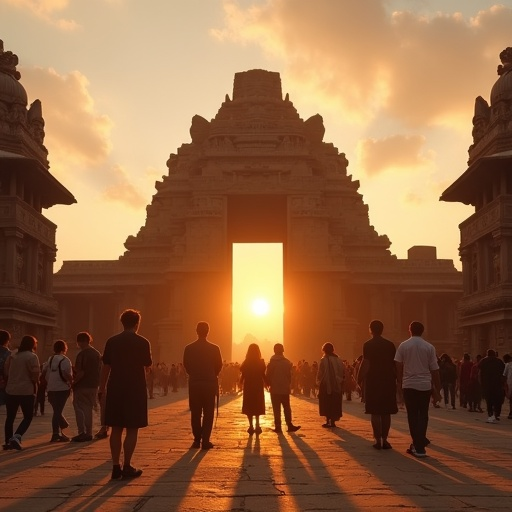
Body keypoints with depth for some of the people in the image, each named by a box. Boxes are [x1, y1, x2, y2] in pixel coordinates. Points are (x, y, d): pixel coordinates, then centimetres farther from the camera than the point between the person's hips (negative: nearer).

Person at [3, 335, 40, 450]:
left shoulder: (12, 356, 11)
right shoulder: (32, 356, -8)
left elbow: (6, 372, 12)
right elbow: (35, 375, -14)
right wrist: (34, 388, 1)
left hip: (11, 391, 5)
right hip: (26, 391, -5)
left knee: (10, 417, 14)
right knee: (28, 417, 3)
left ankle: (8, 441, 14)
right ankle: (16, 437, -16)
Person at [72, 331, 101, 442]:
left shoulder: (82, 354, -15)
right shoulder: (97, 354, 9)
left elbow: (81, 372, -21)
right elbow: (100, 370, 12)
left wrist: (73, 382, -11)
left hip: (82, 386, -7)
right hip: (93, 386, 7)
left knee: (80, 409, 0)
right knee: (88, 409, 14)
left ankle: (82, 433, -5)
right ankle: (88, 433, 14)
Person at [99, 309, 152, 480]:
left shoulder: (112, 342, 2)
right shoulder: (142, 342, -4)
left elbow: (105, 367, 3)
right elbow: (148, 365, 7)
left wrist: (101, 389, 9)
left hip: (115, 389, 3)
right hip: (135, 389, -3)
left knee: (116, 429, 7)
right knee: (132, 429, 2)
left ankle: (116, 467, 6)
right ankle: (127, 467, 0)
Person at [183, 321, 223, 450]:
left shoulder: (189, 348, -3)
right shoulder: (214, 348, -6)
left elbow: (186, 366, 3)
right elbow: (219, 366, -1)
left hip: (194, 384, 2)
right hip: (209, 384, -1)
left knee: (195, 413, 10)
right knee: (208, 413, 4)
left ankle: (197, 440, 9)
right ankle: (205, 440, -1)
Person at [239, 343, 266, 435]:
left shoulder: (246, 362, -6)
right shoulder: (261, 362, -7)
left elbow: (242, 375, -4)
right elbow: (263, 375, -6)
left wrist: (241, 384, 10)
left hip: (248, 386, -1)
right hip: (258, 386, 1)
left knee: (249, 407, 8)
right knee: (257, 406, 12)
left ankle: (251, 426, 1)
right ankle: (257, 426, 0)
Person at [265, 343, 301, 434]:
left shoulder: (271, 363, -8)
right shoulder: (287, 362, -4)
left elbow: (267, 376, -7)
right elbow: (290, 376, 0)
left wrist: (269, 385, 9)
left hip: (274, 389, -1)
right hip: (285, 389, 2)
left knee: (276, 409, 3)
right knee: (286, 408, 11)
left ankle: (278, 427, 1)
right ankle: (289, 425, 8)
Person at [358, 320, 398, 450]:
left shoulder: (368, 345, -6)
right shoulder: (390, 345, 6)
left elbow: (365, 364, -12)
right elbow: (394, 364, 7)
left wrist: (360, 379, -5)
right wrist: (395, 379, 16)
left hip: (373, 381, -3)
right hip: (388, 381, 3)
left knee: (375, 412, 1)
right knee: (386, 412, 9)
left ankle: (378, 440, -1)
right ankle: (384, 439, 8)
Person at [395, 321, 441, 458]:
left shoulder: (403, 346, -1)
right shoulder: (429, 347, 0)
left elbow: (398, 367, -2)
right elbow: (435, 370, 1)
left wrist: (400, 383, 9)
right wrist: (437, 390, 7)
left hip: (409, 385, -1)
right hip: (425, 385, 1)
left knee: (413, 415, 5)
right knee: (423, 415, 14)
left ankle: (418, 446, -1)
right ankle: (419, 444, 13)